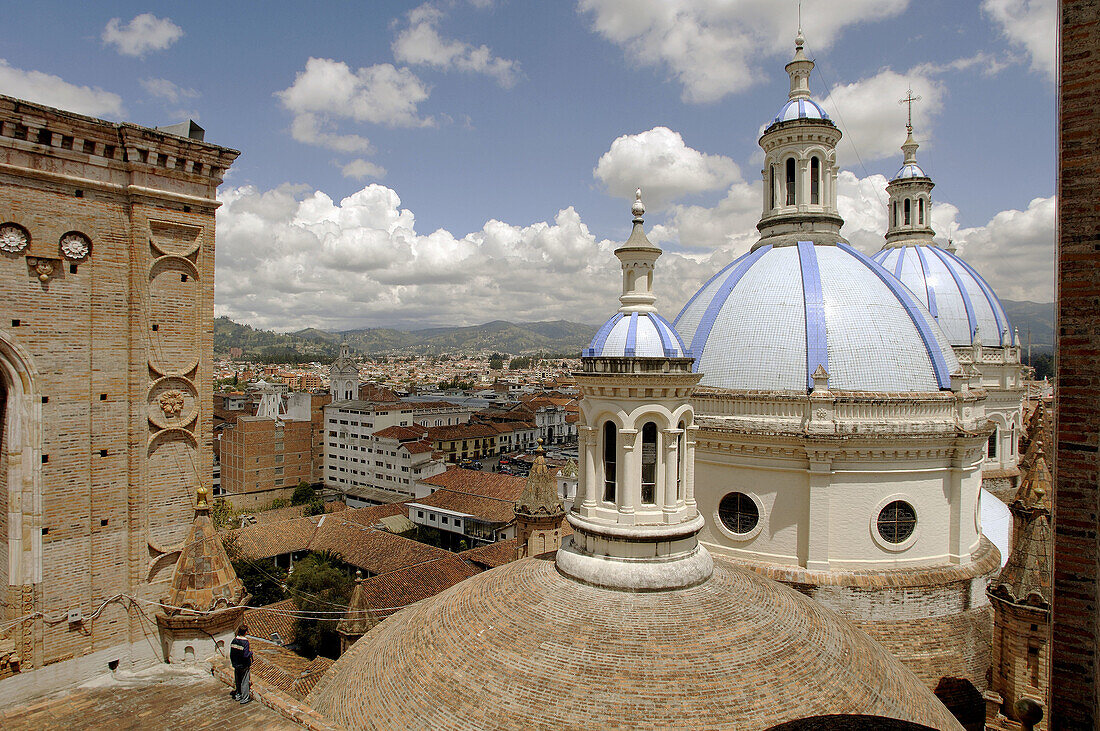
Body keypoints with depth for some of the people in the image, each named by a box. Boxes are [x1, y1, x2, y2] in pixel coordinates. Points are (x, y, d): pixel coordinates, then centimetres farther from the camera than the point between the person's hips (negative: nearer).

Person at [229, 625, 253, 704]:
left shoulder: (234, 640, -4)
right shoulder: (245, 642, -23)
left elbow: (231, 654, 3)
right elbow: (246, 655, -26)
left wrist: (233, 663, 16)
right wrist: (251, 652, -6)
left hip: (236, 665, 6)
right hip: (244, 666, -6)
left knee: (237, 681, 21)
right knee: (244, 681, 7)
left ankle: (238, 695, 34)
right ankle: (245, 698, 15)